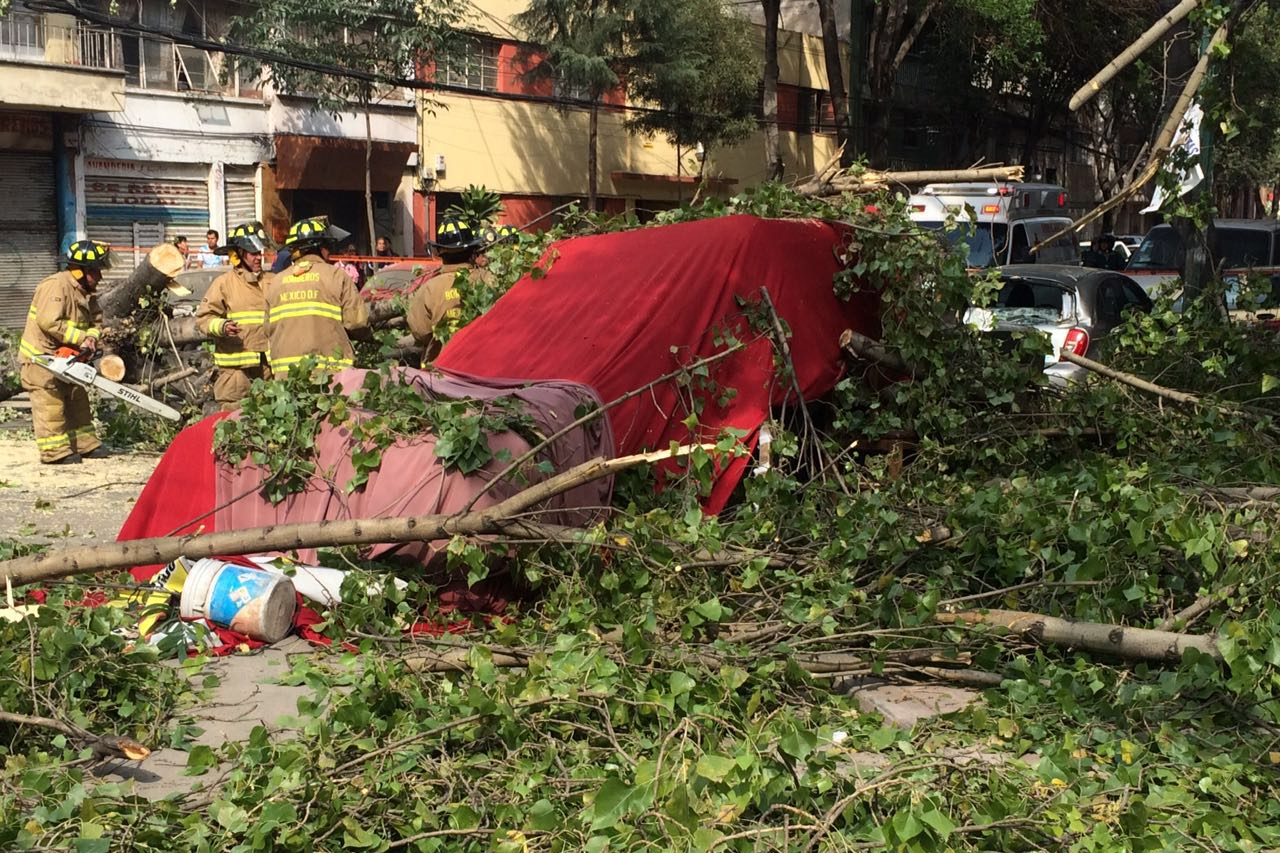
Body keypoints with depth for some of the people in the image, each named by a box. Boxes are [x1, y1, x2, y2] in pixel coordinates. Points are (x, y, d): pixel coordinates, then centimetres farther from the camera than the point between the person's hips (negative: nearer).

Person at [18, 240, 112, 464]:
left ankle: (85, 444, 21)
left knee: (77, 399, 14)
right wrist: (81, 339, -24)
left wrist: (92, 338, -14)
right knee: (51, 404, -8)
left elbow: (96, 321, 8)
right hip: (39, 357, -10)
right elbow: (49, 322, -31)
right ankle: (56, 452, -5)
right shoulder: (57, 286, -22)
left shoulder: (86, 292, 7)